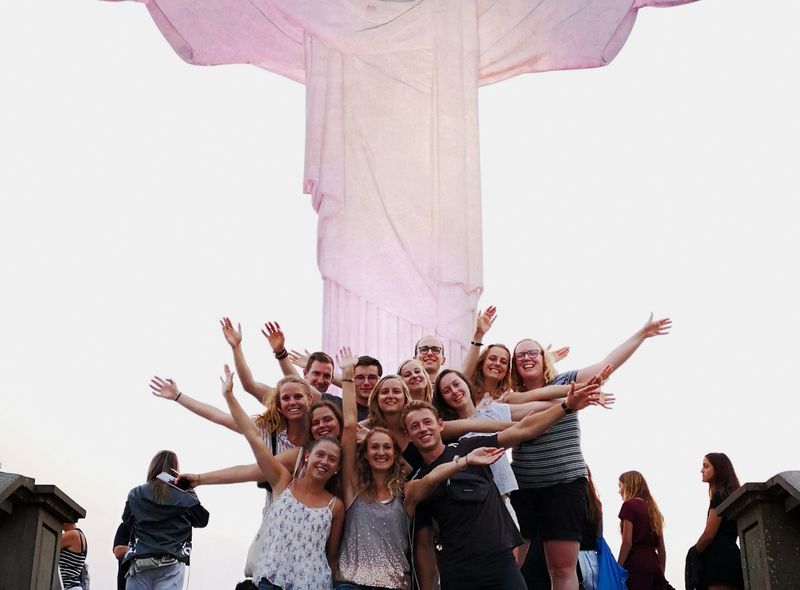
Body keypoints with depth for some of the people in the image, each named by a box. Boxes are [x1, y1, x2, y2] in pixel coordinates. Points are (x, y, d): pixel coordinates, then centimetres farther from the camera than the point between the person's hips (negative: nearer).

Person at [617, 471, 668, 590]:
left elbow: (627, 542, -10)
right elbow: (661, 548, 18)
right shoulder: (652, 508, 19)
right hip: (654, 564, 7)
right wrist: (661, 573, 21)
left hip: (636, 565, -7)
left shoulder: (629, 505, -2)